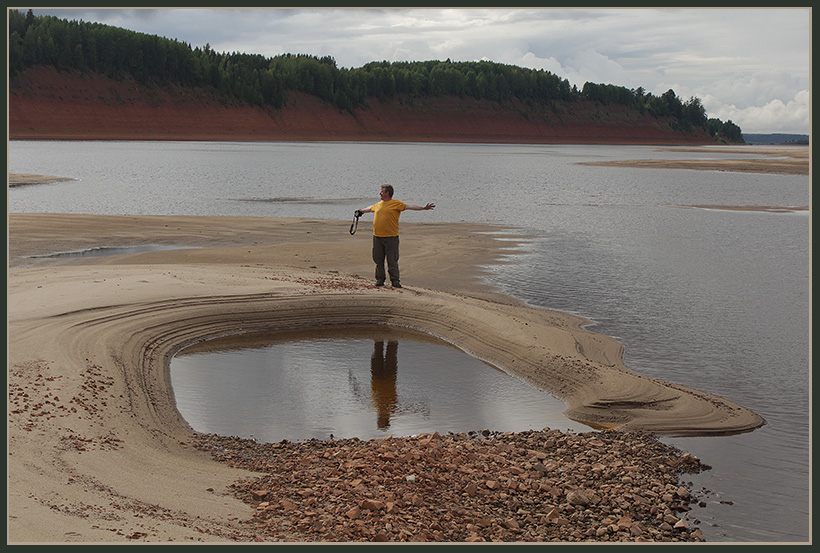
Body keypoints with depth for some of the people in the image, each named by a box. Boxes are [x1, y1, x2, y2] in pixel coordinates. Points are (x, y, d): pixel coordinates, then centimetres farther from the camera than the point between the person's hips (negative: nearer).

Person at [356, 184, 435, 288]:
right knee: (378, 260, 9)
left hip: (391, 237, -6)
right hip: (377, 237, 6)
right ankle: (380, 279, 19)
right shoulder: (378, 205, 16)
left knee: (392, 260, -2)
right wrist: (361, 211, 54)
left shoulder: (396, 203, -3)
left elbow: (409, 206, -12)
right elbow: (370, 208, 36)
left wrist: (423, 208, -23)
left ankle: (395, 280, 4)